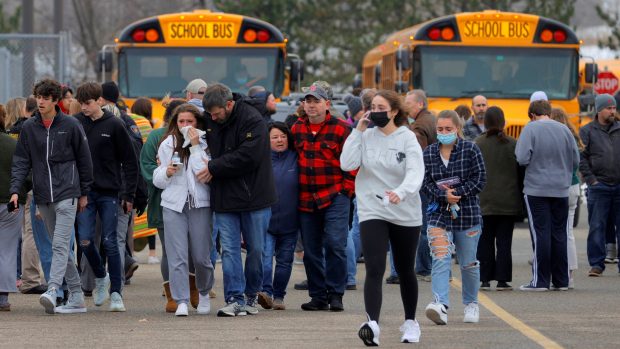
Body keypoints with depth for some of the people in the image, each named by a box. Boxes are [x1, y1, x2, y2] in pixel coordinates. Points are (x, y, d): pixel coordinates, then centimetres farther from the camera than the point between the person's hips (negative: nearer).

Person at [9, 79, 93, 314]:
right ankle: (76, 297, 14)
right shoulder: (29, 127, 7)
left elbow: (84, 160, 5)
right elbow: (21, 161, 7)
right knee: (59, 246, 8)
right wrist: (15, 190, -6)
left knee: (60, 244, -15)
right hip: (43, 197, 5)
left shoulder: (70, 125, -2)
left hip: (66, 193, -5)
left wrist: (84, 193, 6)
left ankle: (52, 290, -27)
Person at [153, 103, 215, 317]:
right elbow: (157, 179, 13)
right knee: (177, 256, -7)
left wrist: (195, 147, -12)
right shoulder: (167, 145, 9)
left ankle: (204, 292, 29)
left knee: (201, 256, 3)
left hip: (200, 204, -1)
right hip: (174, 204, 1)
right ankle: (181, 301, -8)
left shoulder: (205, 144, 1)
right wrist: (167, 173, -9)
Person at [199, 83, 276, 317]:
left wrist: (214, 167, -17)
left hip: (254, 196, -4)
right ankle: (235, 300, -5)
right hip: (224, 198, 4)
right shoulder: (210, 121, 5)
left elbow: (248, 157, -21)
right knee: (229, 249, -3)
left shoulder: (252, 121, -14)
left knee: (256, 249, 6)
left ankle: (252, 294, 20)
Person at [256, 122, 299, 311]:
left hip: (289, 221, 2)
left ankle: (278, 296, 18)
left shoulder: (296, 159, 4)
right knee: (265, 256, -16)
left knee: (284, 260, 9)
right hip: (265, 218, -2)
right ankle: (266, 291, -24)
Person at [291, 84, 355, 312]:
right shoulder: (297, 129, 11)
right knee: (311, 250, 6)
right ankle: (318, 296, 14)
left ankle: (335, 294, -3)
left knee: (334, 244, -12)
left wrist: (347, 188, -6)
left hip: (335, 197, -5)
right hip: (306, 200, 5)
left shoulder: (340, 129, -2)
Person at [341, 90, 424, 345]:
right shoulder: (366, 137, 1)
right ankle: (372, 324, -29)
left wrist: (401, 192, -39)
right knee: (374, 269, -17)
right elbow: (347, 164, -11)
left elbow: (415, 173, -20)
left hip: (405, 214, 0)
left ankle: (410, 322, 34)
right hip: (372, 212, 0)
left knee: (405, 271, 15)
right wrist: (358, 131, -10)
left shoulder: (407, 138, -7)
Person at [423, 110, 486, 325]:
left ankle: (471, 304, 29)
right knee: (440, 260, -16)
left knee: (468, 263, 10)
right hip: (439, 214, 1)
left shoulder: (470, 150, -1)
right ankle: (441, 306, -28)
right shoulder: (428, 153, 5)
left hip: (468, 214, -1)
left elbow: (480, 179, -6)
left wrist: (457, 192, -16)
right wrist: (444, 195, -17)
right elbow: (426, 182, 1)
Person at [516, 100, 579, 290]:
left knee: (541, 233, -1)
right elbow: (576, 160, 7)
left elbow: (522, 159, -15)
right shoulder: (564, 130, 3)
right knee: (559, 234, 10)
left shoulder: (530, 129, -9)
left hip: (536, 189, -4)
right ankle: (561, 280, 13)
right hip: (561, 190, 4)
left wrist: (537, 163, 7)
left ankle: (541, 280, -1)